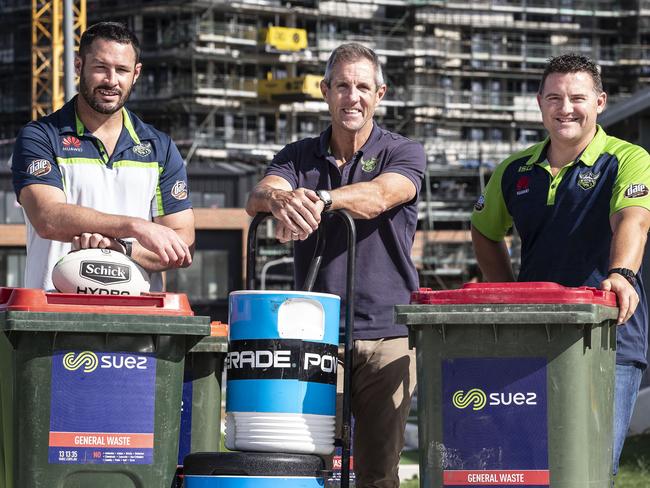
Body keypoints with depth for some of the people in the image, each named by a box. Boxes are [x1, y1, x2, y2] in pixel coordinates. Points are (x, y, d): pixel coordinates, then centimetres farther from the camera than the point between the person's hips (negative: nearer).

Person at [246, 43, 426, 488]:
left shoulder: (403, 154, 5)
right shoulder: (299, 157, 13)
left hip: (387, 337, -2)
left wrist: (320, 198, -38)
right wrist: (279, 199, -34)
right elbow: (257, 198, -8)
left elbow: (378, 197, -18)